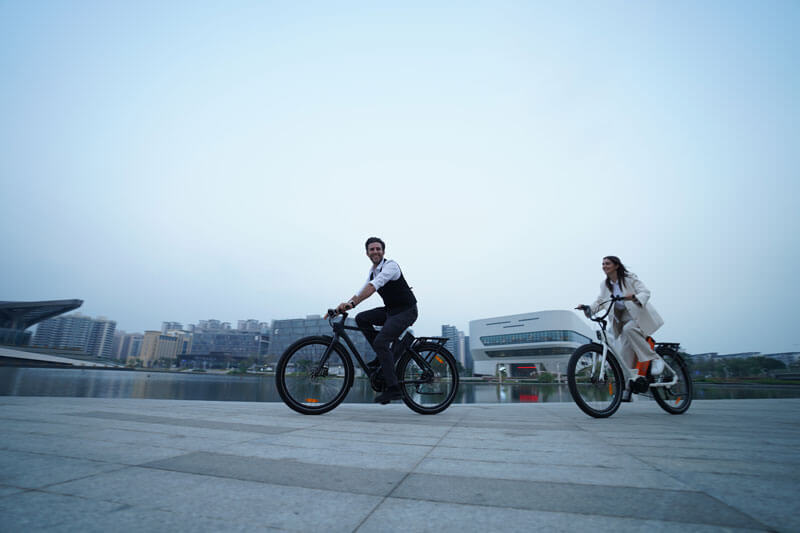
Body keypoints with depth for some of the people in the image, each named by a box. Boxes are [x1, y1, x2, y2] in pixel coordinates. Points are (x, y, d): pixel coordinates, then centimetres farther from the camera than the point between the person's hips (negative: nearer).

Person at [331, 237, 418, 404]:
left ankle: (393, 389, -11)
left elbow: (373, 286, -32)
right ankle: (383, 355, 6)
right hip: (390, 310, 8)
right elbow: (361, 291, 6)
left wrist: (351, 304, -40)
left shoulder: (390, 265, -17)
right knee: (361, 318, -4)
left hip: (406, 311, -8)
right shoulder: (372, 271, 10)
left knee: (380, 341, -20)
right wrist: (344, 305, -8)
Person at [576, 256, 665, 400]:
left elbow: (645, 292, -16)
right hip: (623, 320, 4)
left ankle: (654, 358, -18)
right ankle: (628, 388, 3)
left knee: (629, 328, -37)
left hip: (640, 317, -4)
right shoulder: (605, 285, 6)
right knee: (625, 354, -5)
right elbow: (600, 302, 3)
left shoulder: (630, 278, -7)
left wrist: (634, 297, -38)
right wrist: (587, 307, -16)